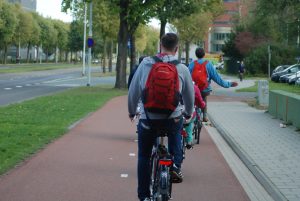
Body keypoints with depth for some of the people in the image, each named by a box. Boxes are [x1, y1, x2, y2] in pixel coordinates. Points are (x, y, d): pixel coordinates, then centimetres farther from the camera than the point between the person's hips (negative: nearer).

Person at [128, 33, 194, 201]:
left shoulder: (145, 64, -2)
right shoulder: (182, 69, -2)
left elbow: (133, 91, 3)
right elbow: (189, 96, 10)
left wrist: (132, 111, 20)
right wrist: (189, 113, 30)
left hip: (148, 120, 0)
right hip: (173, 120, 0)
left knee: (144, 156, 16)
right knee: (176, 135, 35)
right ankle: (176, 166, 17)